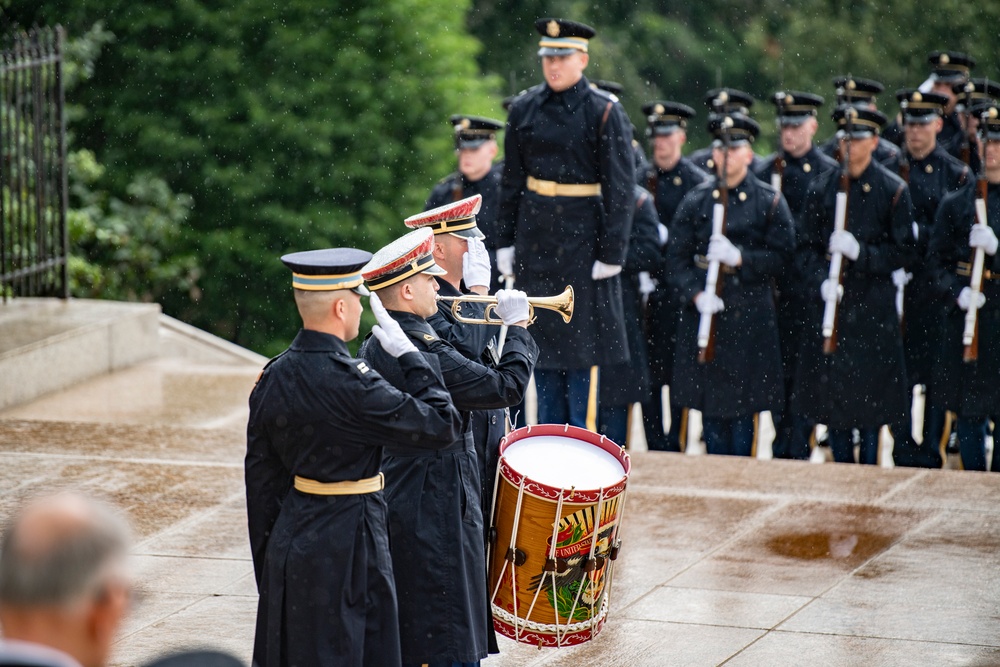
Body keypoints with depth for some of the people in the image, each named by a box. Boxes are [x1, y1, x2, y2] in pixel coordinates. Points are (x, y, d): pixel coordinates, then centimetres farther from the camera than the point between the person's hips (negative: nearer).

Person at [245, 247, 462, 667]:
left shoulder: (273, 377, 2)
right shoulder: (349, 384, -21)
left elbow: (261, 479, 9)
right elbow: (442, 427, -17)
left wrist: (268, 562, 18)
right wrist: (410, 356, -7)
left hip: (289, 543, 8)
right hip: (346, 550, -8)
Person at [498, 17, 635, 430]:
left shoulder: (604, 112, -8)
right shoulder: (524, 109, 5)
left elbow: (620, 189, -9)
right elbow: (511, 182, 11)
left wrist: (611, 253, -13)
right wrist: (506, 242, 8)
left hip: (583, 236, -5)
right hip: (535, 236, 5)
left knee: (581, 337, -1)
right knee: (542, 336, 9)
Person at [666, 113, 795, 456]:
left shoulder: (770, 202, 3)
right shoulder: (695, 202, 7)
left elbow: (782, 254, -3)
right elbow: (676, 258, 3)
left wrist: (739, 257, -18)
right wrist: (696, 295, -14)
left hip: (750, 318, -2)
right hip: (704, 315, 2)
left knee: (743, 408, 1)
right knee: (709, 405, 4)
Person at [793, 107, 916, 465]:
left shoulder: (893, 190, -1)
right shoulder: (821, 188, 6)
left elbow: (903, 250, -2)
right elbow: (807, 246, 7)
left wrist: (860, 252, -16)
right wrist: (821, 280, -11)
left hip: (873, 307, -2)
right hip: (829, 303, 2)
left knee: (871, 391, 0)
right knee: (830, 388, 3)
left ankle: (869, 466, 10)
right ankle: (842, 466, 14)